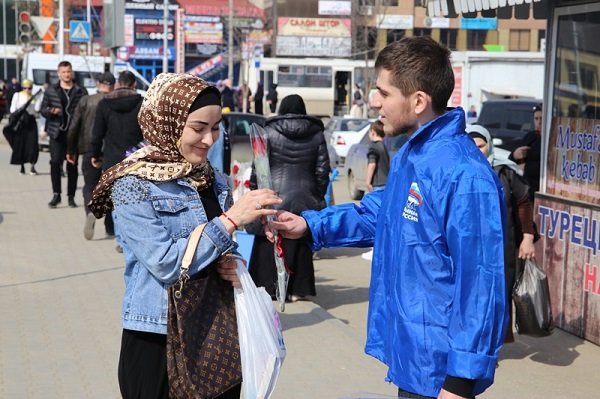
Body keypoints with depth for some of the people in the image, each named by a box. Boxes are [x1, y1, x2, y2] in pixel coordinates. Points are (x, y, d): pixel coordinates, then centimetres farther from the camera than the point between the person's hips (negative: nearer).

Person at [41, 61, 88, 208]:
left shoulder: (81, 91, 6)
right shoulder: (51, 91, 10)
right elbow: (43, 110, 9)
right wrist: (51, 111, -13)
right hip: (57, 132, 1)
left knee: (72, 165, 3)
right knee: (55, 162, -9)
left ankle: (71, 196, 12)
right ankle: (56, 194, 1)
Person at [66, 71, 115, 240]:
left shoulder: (85, 101, -1)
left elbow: (73, 128, 0)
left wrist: (70, 150, 8)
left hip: (89, 150, 0)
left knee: (90, 185, 6)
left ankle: (90, 211, -22)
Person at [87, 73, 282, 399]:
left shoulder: (213, 181, 7)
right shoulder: (134, 185, -11)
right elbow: (166, 264, -21)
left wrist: (234, 268, -4)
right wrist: (231, 220, -21)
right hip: (158, 345, -5)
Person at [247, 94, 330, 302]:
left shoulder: (269, 132, -2)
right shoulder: (317, 135, 5)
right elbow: (322, 170, 5)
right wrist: (318, 198, 12)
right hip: (305, 199, 2)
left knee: (269, 244, 6)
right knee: (301, 245, 7)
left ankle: (268, 287, 8)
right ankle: (297, 290, 10)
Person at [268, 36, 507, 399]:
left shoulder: (463, 176, -26)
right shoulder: (410, 155, 7)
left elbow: (480, 282, -26)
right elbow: (377, 215, 21)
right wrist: (310, 225, 7)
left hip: (439, 369, -10)